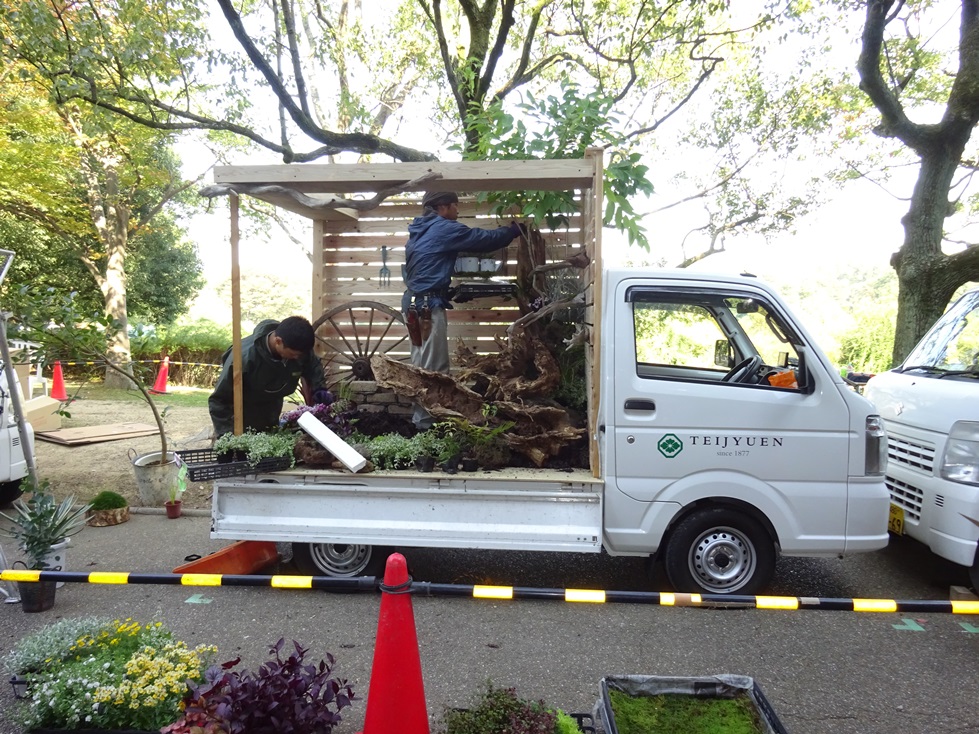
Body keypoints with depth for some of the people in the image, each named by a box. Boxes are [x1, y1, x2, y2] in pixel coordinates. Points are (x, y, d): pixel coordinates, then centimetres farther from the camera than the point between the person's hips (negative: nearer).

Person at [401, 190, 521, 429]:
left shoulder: (419, 231, 19)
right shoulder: (445, 229, -8)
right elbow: (486, 239, -5)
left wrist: (446, 290, 25)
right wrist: (514, 229, 10)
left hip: (414, 302, 10)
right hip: (429, 304, -10)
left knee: (421, 365, 12)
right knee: (433, 368, -5)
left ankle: (421, 417, 18)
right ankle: (426, 422, -2)